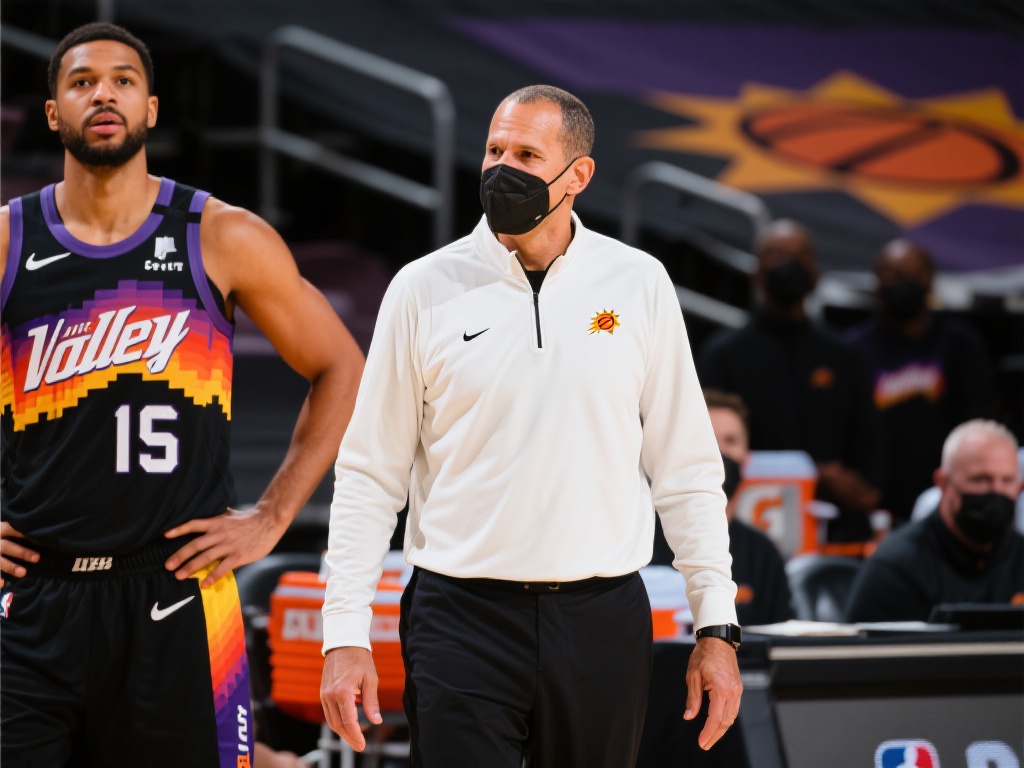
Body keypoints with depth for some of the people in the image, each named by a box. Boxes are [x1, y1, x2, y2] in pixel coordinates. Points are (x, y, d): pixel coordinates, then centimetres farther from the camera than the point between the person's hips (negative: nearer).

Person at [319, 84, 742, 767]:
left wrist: (717, 627, 4)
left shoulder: (639, 285, 5)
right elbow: (369, 474, 4)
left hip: (603, 621, 1)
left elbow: (687, 468, 8)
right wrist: (346, 632, -4)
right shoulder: (425, 289, 2)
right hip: (463, 618, -1)